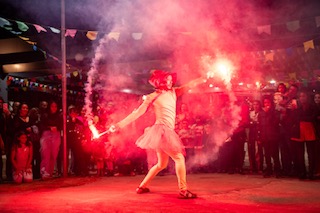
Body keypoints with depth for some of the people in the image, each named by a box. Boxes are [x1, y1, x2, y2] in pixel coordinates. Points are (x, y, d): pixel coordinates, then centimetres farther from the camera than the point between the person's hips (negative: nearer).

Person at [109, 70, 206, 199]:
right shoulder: (153, 97, -4)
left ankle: (142, 186, 26)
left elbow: (189, 85, 10)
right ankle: (183, 191, -9)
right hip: (162, 131, -8)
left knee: (161, 164, 15)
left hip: (168, 132, 8)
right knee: (179, 158, -11)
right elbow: (138, 112, -4)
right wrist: (119, 125, -7)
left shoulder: (173, 92, 13)